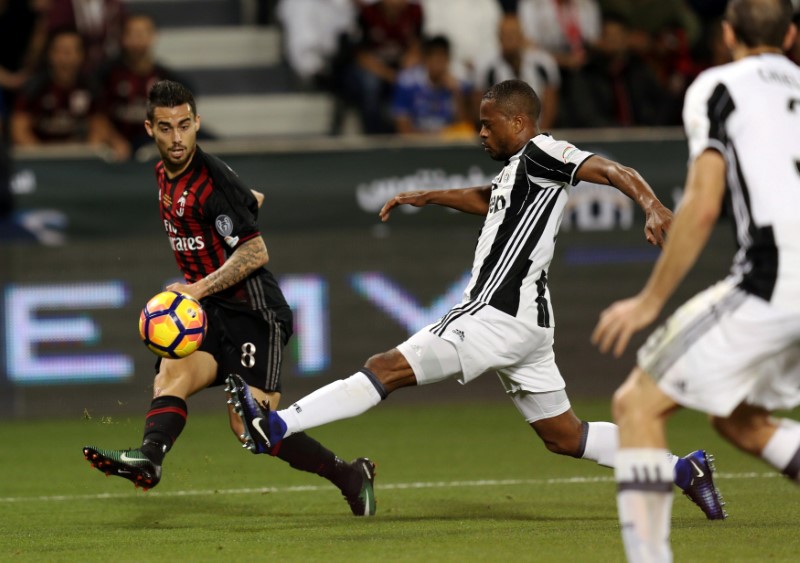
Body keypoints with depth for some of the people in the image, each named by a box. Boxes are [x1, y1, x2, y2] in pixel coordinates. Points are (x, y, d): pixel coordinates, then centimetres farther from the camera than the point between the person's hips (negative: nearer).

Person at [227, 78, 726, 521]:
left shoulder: (541, 153, -8)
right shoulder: (518, 170, 20)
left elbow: (614, 171, -20)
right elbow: (488, 199, 41)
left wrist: (653, 208, -36)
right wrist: (426, 197, 46)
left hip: (497, 316, -10)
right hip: (524, 320, 10)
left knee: (387, 369, -12)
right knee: (564, 436, 13)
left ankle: (275, 427, -15)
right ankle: (683, 469, 13)